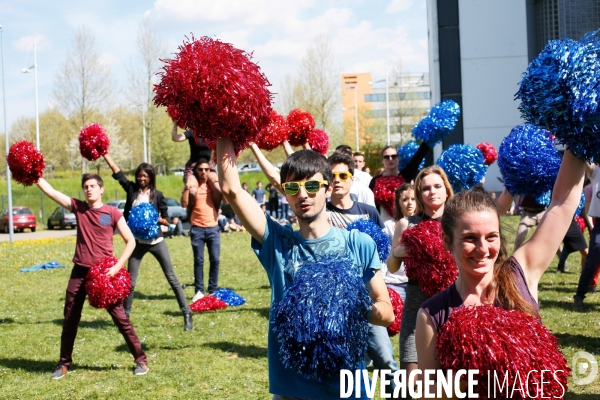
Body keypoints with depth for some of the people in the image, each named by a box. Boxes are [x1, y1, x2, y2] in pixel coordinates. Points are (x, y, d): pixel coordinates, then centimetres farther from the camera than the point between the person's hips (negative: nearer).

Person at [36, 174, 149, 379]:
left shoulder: (112, 213, -4)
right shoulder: (77, 207, 5)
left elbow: (130, 241, -2)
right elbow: (49, 191, 2)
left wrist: (117, 266, -11)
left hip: (104, 273, -3)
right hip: (80, 271, 4)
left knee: (120, 317, -1)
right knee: (70, 320, 10)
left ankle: (141, 360, 8)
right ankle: (64, 363, 24)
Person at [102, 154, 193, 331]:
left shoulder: (157, 195, -1)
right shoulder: (131, 189, 4)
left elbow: (166, 221, 2)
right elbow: (115, 169, 1)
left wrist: (155, 219, -17)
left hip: (156, 241, -2)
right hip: (137, 242, 2)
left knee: (172, 278, 0)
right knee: (130, 281, 4)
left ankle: (187, 314, 3)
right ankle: (125, 316, 16)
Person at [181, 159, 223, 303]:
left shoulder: (213, 184, 7)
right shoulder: (192, 186, 4)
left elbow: (221, 198, -9)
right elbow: (184, 203, -7)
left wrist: (214, 182, -9)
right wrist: (187, 187, -12)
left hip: (213, 228, 1)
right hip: (197, 228, -1)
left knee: (215, 260, -1)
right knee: (198, 260, 1)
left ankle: (213, 290, 7)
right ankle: (199, 291, 6)